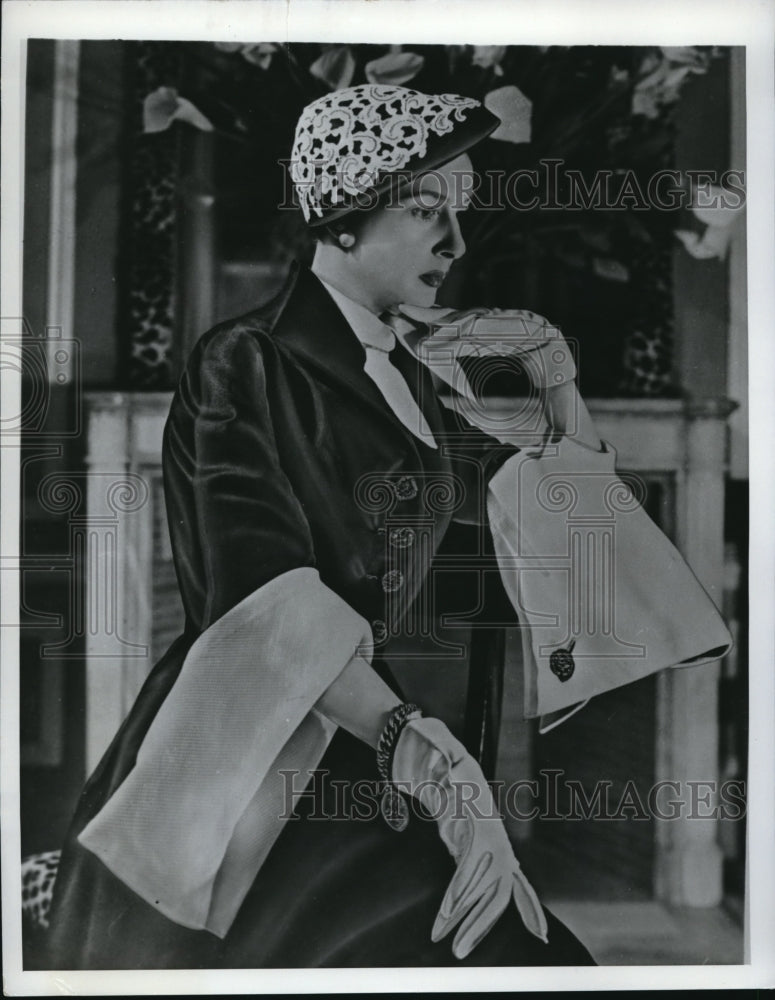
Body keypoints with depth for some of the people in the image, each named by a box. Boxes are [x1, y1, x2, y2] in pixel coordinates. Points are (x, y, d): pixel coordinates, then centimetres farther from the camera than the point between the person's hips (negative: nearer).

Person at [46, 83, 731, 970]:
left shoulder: (407, 374, 12)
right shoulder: (247, 364, -9)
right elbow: (271, 601, -22)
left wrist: (552, 363, 6)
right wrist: (426, 755, -30)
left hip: (364, 725, 7)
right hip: (254, 755, -7)